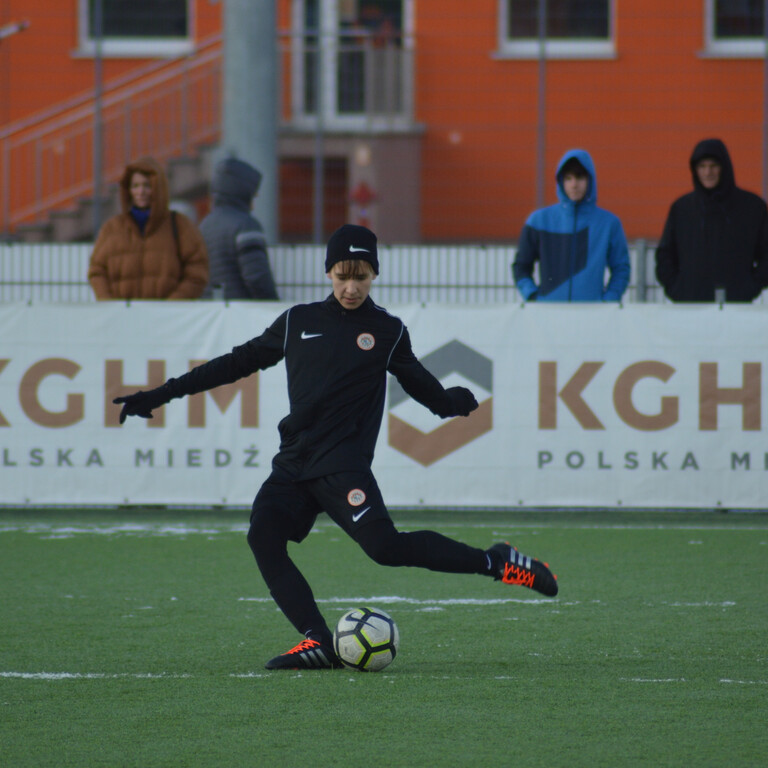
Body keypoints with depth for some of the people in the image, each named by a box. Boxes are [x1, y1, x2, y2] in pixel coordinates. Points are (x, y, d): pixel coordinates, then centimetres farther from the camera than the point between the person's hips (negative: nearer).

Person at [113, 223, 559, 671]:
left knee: (385, 546, -22)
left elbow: (422, 386, 14)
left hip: (344, 461, -4)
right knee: (263, 536, -20)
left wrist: (454, 402, -11)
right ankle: (318, 643, -23)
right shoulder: (298, 322, 14)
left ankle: (497, 563, -6)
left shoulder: (388, 332, 7)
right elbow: (241, 362, 20)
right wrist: (163, 394, 19)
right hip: (294, 462, 4)